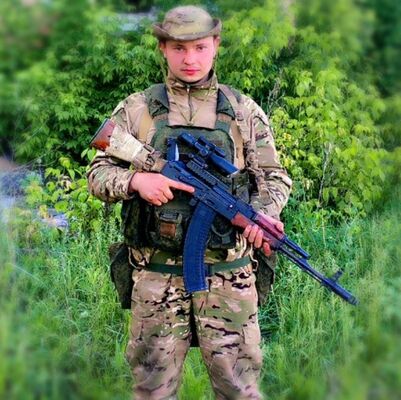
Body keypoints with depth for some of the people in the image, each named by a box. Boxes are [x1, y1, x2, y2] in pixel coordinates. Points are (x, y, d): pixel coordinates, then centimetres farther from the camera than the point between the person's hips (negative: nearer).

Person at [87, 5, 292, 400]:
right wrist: (135, 179, -15)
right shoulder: (135, 109, 7)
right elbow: (98, 173, 7)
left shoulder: (244, 111, 8)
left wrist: (262, 212, -12)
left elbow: (274, 177, 10)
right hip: (157, 274, 0)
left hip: (228, 274, 0)